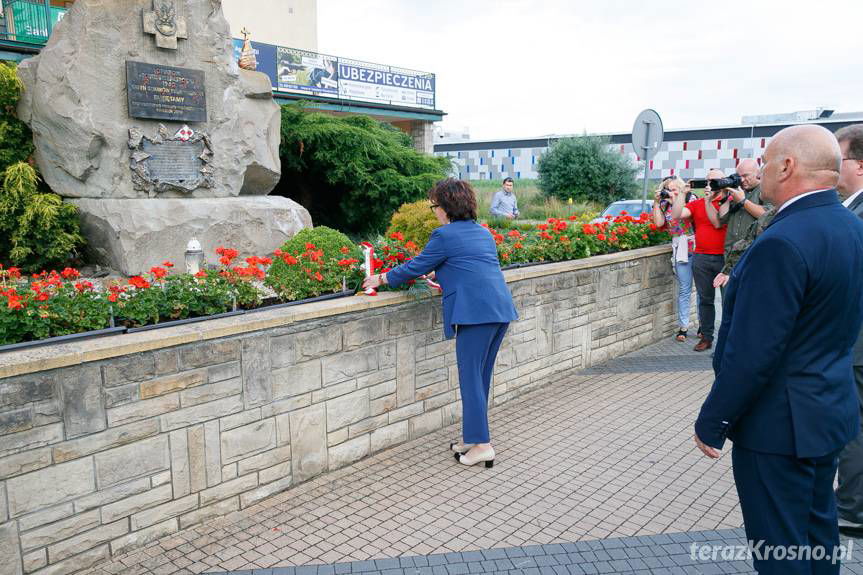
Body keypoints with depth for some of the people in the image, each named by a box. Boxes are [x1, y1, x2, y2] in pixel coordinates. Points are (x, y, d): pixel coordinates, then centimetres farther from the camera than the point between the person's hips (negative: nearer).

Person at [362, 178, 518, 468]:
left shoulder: (445, 235, -4)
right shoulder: (483, 233, 21)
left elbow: (417, 265, 3)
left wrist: (383, 278, 16)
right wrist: (440, 277, 45)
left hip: (475, 311, -9)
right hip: (501, 308, 9)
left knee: (471, 378, -2)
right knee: (481, 376, 15)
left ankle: (482, 445, 0)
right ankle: (473, 436, 24)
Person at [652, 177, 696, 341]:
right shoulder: (665, 205, 12)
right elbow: (659, 223, -2)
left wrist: (674, 199, -10)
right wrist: (656, 202, -1)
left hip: (697, 248, -1)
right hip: (680, 250, 2)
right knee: (684, 289, 2)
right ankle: (683, 326, 7)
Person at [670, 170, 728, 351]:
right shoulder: (696, 203, 12)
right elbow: (676, 215, -2)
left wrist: (709, 200, -16)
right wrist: (682, 192, -6)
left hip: (723, 257, -4)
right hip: (701, 258, 4)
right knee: (705, 299, 10)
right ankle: (706, 337, 17)